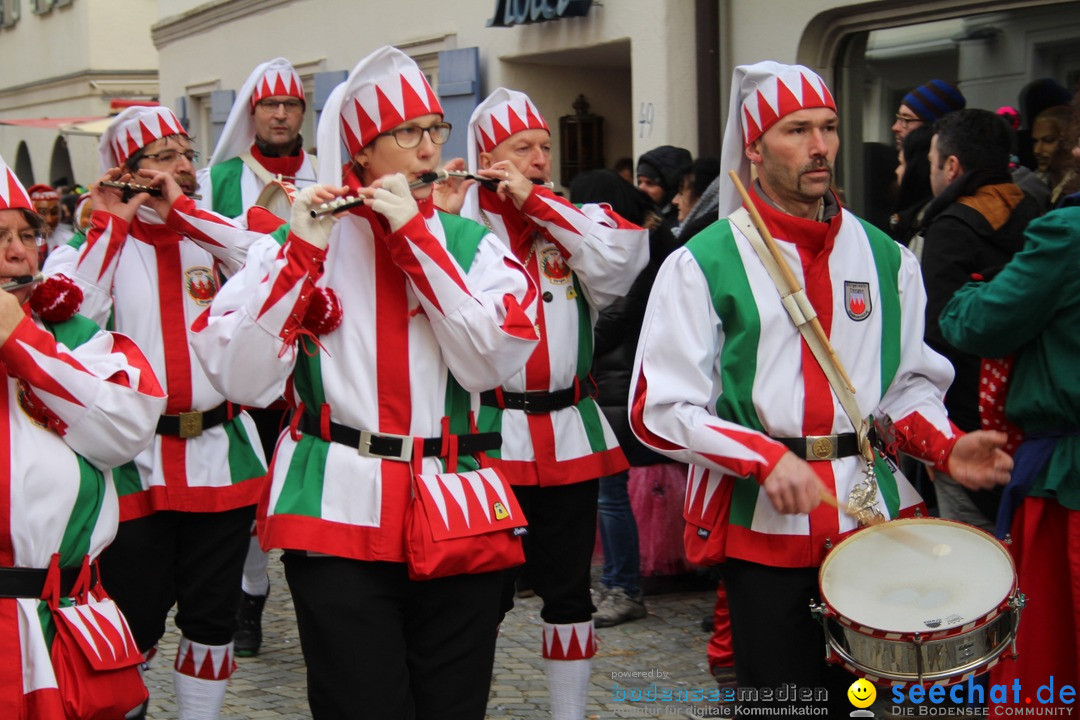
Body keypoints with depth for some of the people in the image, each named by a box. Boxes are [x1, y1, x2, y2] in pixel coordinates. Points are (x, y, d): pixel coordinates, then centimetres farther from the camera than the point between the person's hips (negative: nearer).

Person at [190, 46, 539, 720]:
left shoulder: (472, 244, 7)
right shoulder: (299, 241, 2)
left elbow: (487, 361, -10)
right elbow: (243, 379, -9)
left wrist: (415, 234, -11)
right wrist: (303, 253, -15)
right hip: (340, 515, -2)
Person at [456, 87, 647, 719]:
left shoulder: (575, 220, 8)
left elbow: (623, 254, -12)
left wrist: (533, 200, -11)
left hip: (569, 434, 3)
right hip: (488, 432, -3)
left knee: (568, 588, 10)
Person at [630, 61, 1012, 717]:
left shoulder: (885, 257, 8)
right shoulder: (704, 264, -5)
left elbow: (910, 382, 14)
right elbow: (660, 409, -8)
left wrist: (945, 446, -6)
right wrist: (768, 459, -19)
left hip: (874, 514, 4)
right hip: (763, 521, -4)